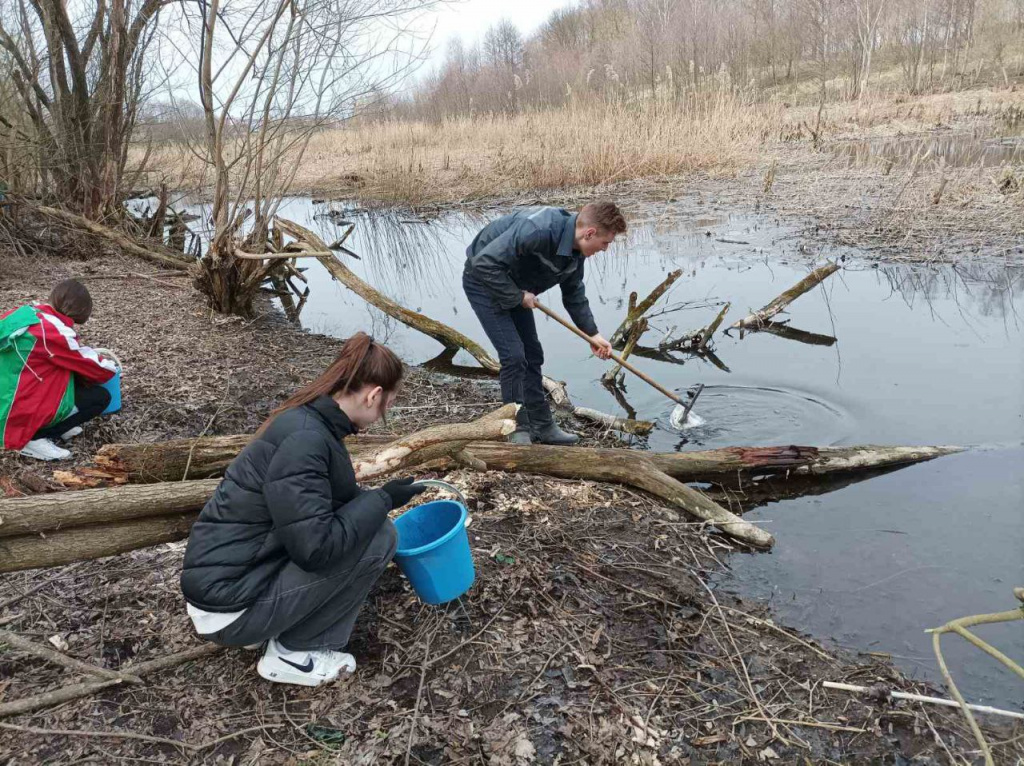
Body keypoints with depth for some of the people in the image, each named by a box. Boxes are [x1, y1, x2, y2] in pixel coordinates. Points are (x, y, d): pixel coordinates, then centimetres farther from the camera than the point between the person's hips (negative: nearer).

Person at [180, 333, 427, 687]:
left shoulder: (310, 420, 5)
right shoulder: (304, 438, -25)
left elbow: (335, 501, 21)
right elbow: (316, 547, -27)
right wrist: (382, 500, -15)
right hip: (229, 606, -9)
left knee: (365, 522, 14)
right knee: (379, 536, -12)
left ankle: (274, 630, 14)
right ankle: (291, 653, 1)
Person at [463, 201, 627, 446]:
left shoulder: (576, 251, -7)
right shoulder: (538, 231, -36)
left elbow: (574, 294, 10)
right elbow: (484, 262, -36)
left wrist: (592, 333, 6)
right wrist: (518, 297, -25)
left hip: (514, 288, 9)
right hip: (484, 282, -9)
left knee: (532, 355, 10)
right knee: (513, 356, -14)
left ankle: (542, 426, 22)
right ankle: (518, 431, 0)